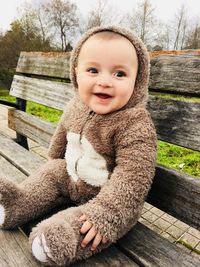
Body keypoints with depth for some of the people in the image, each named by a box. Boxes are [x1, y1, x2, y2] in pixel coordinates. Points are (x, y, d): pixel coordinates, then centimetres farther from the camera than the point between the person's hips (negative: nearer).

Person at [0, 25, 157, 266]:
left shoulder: (135, 127, -31)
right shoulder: (77, 106, -9)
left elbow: (132, 178, -31)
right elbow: (62, 135, 10)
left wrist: (104, 212, -35)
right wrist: (53, 162, 24)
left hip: (113, 196, -6)